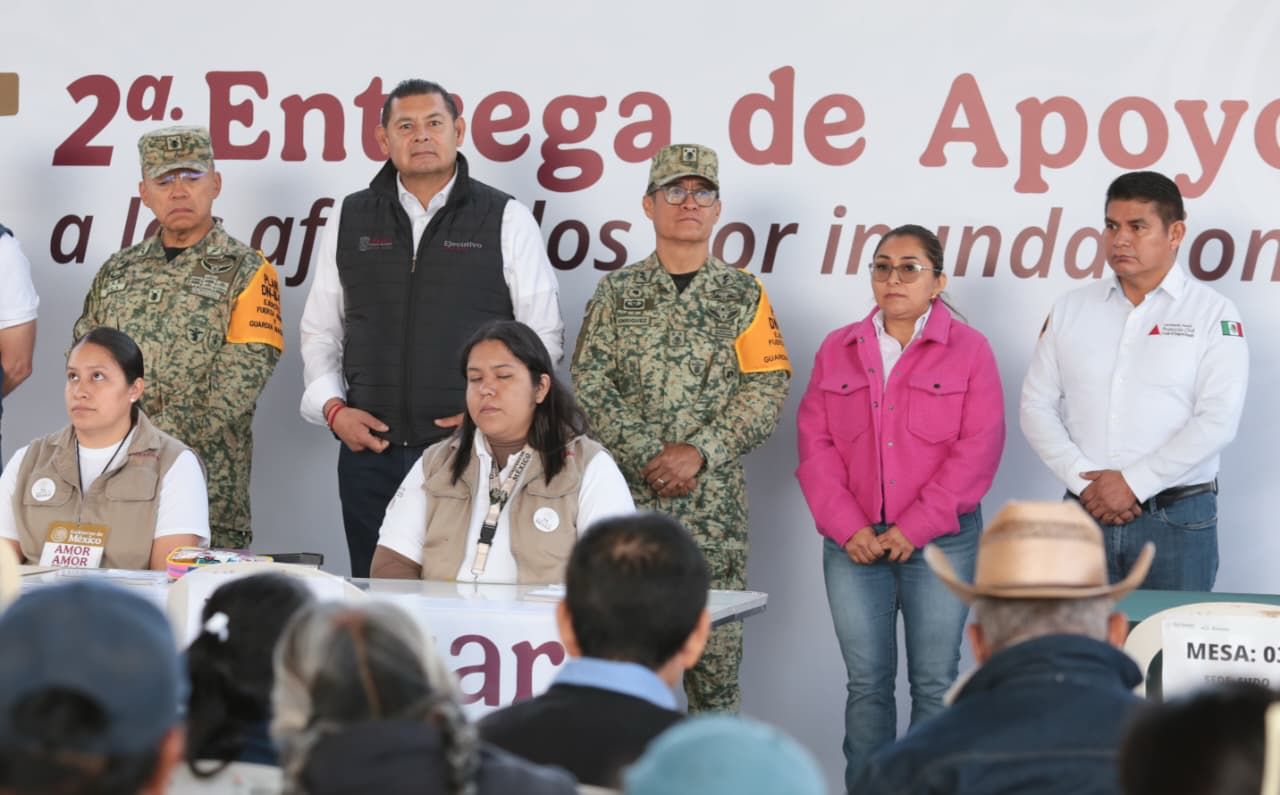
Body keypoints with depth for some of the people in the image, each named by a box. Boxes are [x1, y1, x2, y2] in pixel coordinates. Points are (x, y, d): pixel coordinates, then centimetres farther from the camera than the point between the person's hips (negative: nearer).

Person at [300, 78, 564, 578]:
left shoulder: (506, 221, 4)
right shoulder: (350, 220, 12)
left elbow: (543, 334, 3)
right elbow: (320, 330, 15)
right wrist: (332, 407, 1)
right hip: (371, 449, 3)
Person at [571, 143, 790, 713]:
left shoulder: (743, 297, 8)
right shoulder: (616, 294, 9)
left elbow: (766, 392, -1)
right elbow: (590, 387, 0)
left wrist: (698, 452, -13)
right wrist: (649, 459, -11)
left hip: (714, 499, 0)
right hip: (627, 494, 0)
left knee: (715, 642, -1)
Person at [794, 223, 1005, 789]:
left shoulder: (968, 350, 2)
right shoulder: (837, 350, 11)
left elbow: (978, 447, -5)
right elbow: (815, 443, 6)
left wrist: (915, 528, -11)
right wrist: (848, 527, -7)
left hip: (941, 543, -2)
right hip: (854, 544, 2)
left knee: (934, 682, -1)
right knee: (866, 681, 2)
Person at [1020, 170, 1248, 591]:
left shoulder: (1213, 314, -1)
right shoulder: (1070, 310, 10)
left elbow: (1217, 420, -10)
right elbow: (1037, 406, 7)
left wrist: (1133, 484, -14)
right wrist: (1083, 479, -8)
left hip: (1178, 519, -3)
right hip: (1085, 512, 3)